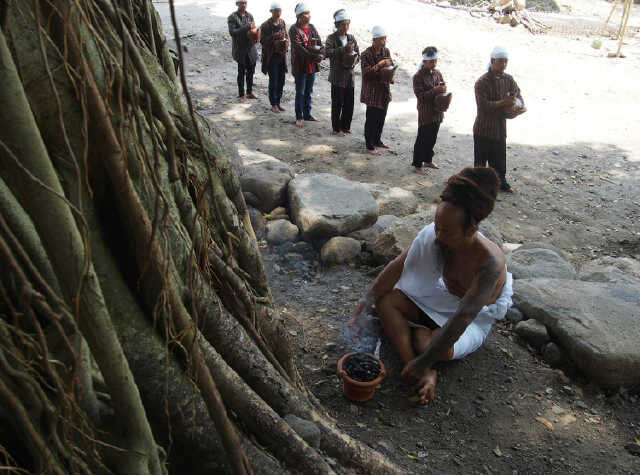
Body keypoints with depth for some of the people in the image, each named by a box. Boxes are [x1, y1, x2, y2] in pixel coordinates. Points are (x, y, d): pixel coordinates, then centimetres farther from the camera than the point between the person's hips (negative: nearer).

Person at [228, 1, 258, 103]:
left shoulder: (250, 16, 9)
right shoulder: (232, 17, -7)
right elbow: (232, 32, -19)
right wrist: (247, 27, -25)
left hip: (251, 48, 5)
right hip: (240, 49, -5)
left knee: (251, 71, 13)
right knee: (241, 73, 0)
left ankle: (250, 92, 28)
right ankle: (242, 96, 10)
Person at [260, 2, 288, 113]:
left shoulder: (283, 23, 7)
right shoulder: (265, 25, -9)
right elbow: (262, 40, -12)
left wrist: (285, 40, -5)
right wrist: (273, 37, -26)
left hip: (282, 56, 5)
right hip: (271, 57, -5)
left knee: (281, 81, 9)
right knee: (273, 82, -3)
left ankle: (278, 102, 22)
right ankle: (273, 104, 9)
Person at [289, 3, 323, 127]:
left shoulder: (312, 28, 10)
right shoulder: (294, 29, -10)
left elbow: (320, 44, 4)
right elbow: (299, 48, -20)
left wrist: (318, 55, -17)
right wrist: (314, 57, -25)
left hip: (312, 66, 6)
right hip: (300, 66, -6)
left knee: (308, 92, 15)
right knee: (300, 93, 2)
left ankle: (307, 114, 27)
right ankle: (299, 117, 12)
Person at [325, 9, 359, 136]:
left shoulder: (351, 38, 10)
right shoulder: (331, 38, -5)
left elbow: (357, 54, 15)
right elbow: (328, 52, -23)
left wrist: (354, 62, -6)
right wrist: (344, 49, -31)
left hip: (349, 75, 5)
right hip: (337, 76, -5)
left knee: (349, 104, 9)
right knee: (337, 104, 1)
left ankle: (345, 126, 25)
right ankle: (336, 129, 13)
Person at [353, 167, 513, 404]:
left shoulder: (490, 262, -35)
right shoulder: (433, 235, -20)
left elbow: (463, 317, -37)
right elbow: (398, 266, -13)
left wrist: (424, 362, -38)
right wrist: (367, 301, -17)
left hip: (476, 317, -5)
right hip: (438, 300, 6)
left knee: (427, 345, -34)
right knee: (385, 300, -18)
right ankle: (424, 375, -26)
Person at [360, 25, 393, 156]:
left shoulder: (386, 51, 6)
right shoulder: (366, 54, -15)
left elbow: (391, 65, 15)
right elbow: (366, 72, -21)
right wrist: (379, 65, -26)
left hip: (384, 89, 7)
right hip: (372, 92, -7)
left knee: (381, 117, 16)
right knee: (371, 118, -2)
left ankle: (377, 140, 33)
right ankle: (369, 146, 8)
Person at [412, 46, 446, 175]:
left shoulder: (437, 73, 8)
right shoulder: (418, 76, -13)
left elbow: (442, 87, 18)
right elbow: (419, 94, -19)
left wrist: (443, 90, -5)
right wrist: (434, 91, -27)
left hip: (437, 112, 7)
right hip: (425, 113, -7)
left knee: (432, 138, 17)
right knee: (422, 139, -1)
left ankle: (428, 160, 33)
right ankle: (417, 165, 9)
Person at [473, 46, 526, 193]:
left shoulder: (508, 80, 6)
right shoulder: (482, 82, -14)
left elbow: (518, 96, 6)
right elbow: (483, 105, -23)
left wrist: (516, 104, -17)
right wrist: (503, 102, -29)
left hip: (500, 129, 6)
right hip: (483, 129, -6)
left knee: (500, 159, 17)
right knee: (480, 159, 4)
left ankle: (501, 182, 31)